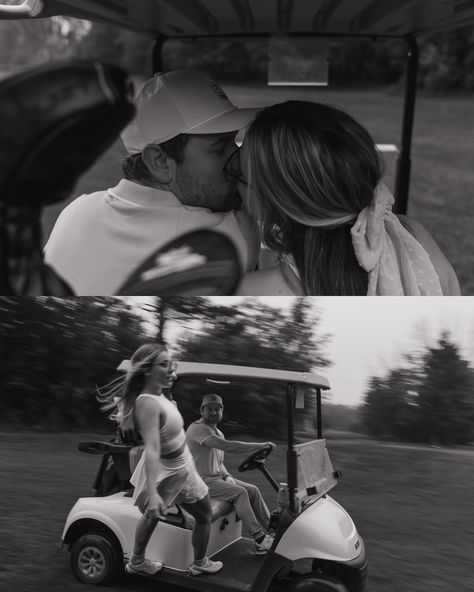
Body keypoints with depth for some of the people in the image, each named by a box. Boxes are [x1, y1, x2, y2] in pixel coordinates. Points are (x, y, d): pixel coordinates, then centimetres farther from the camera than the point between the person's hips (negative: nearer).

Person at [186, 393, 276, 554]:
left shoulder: (218, 433, 14)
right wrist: (261, 445, -29)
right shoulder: (198, 428, -19)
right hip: (201, 481, -9)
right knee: (240, 493, -23)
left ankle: (271, 531, 5)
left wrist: (227, 476, -1)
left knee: (253, 490, -1)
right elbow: (227, 446, -31)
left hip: (217, 477, 9)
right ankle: (260, 541, -22)